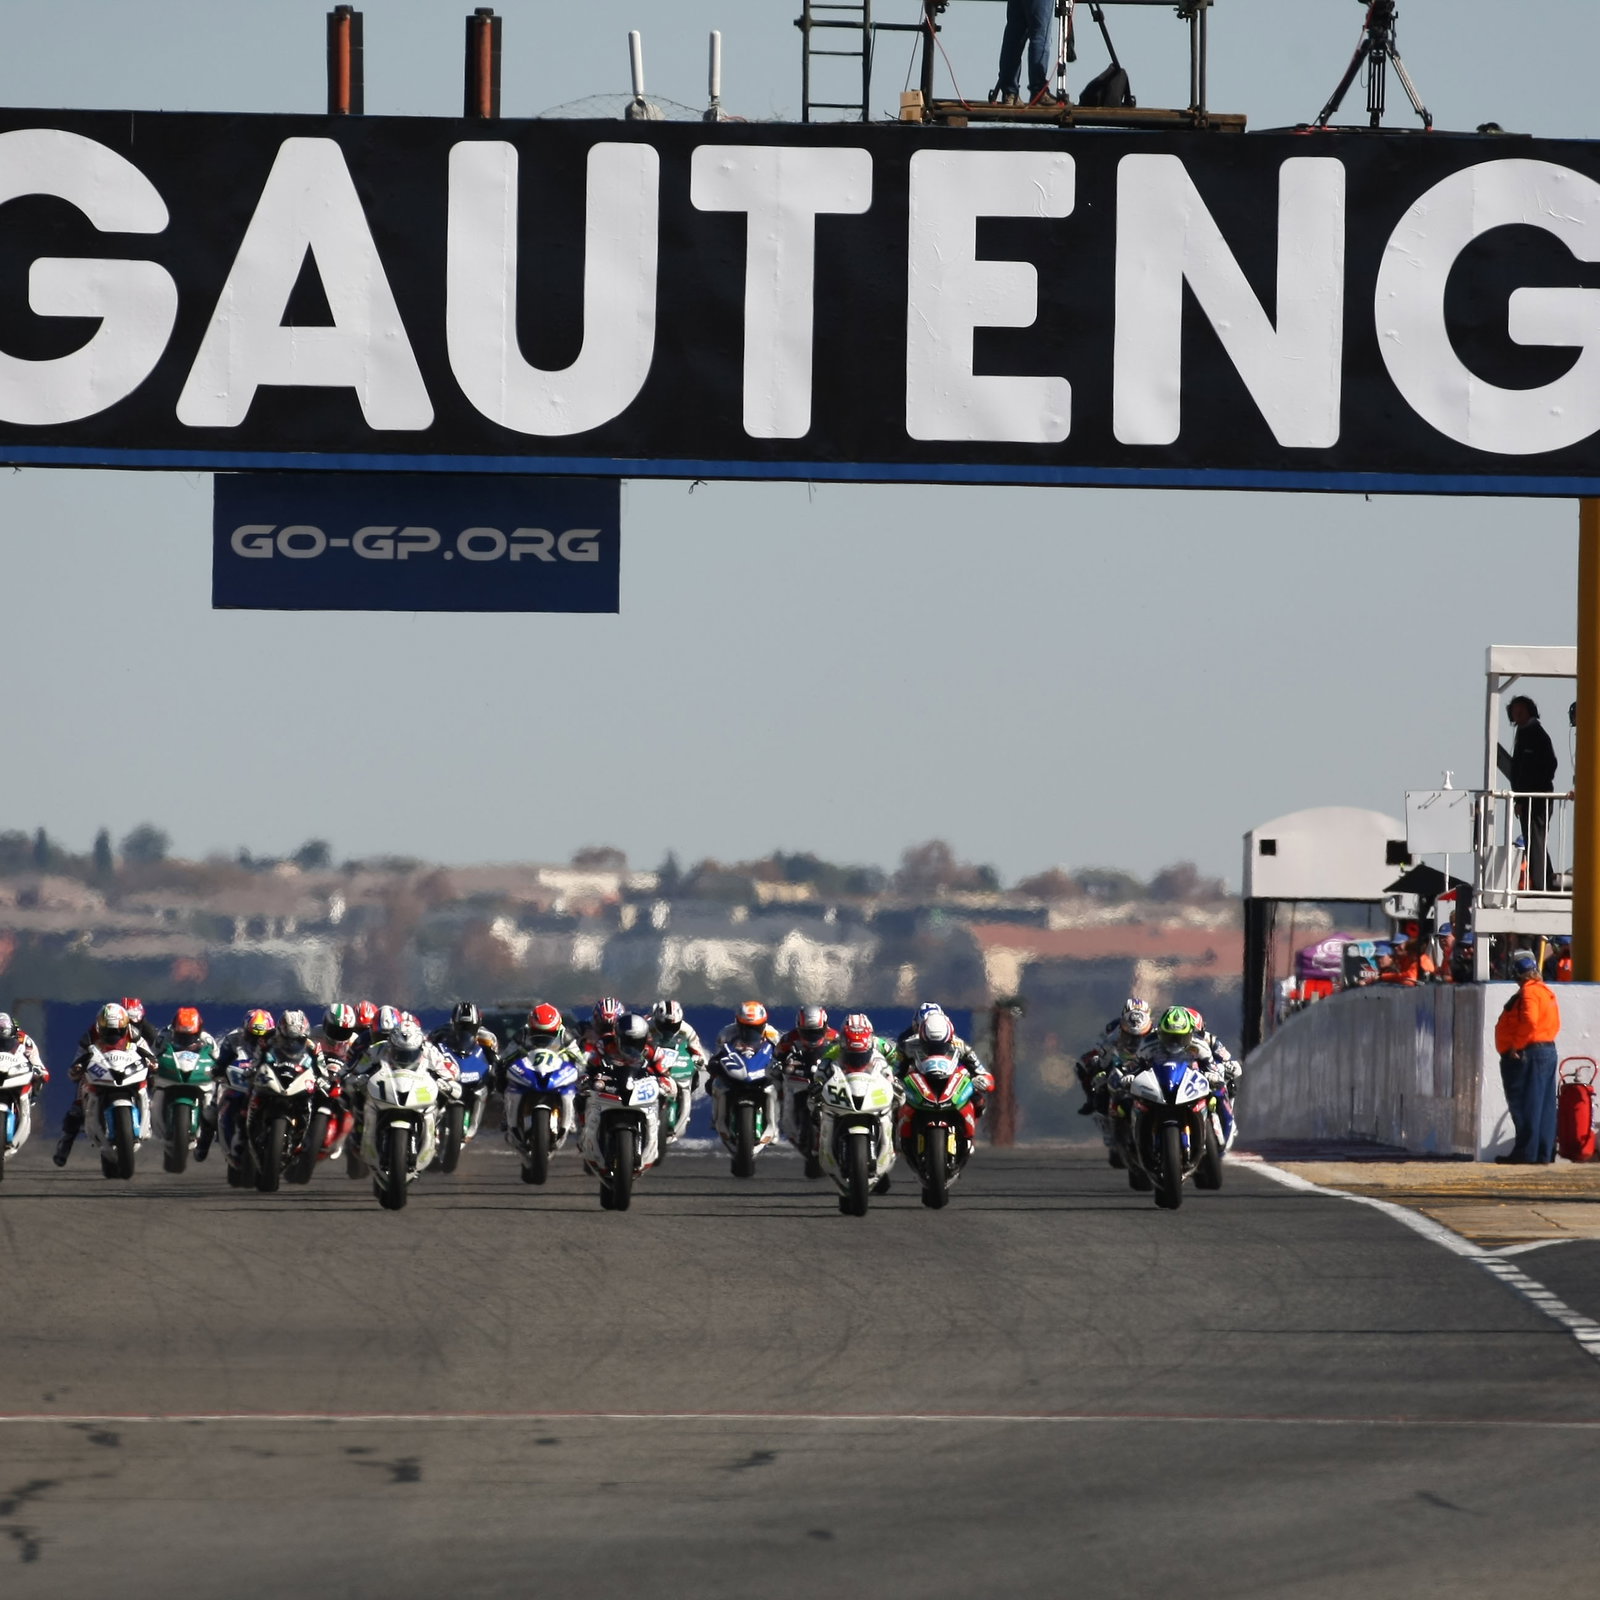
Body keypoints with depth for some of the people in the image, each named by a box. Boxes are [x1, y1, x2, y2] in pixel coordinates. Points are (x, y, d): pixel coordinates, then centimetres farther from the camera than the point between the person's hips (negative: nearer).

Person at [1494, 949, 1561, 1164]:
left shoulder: (1529, 993, -13)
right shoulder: (1545, 992, 16)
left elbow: (1529, 1021, -26)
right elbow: (1554, 1024, 19)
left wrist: (1516, 1046, -16)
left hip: (1527, 1054, -10)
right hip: (1547, 1050, 10)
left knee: (1526, 1107, -7)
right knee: (1544, 1107, 9)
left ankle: (1526, 1153, -7)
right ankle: (1544, 1153, 10)